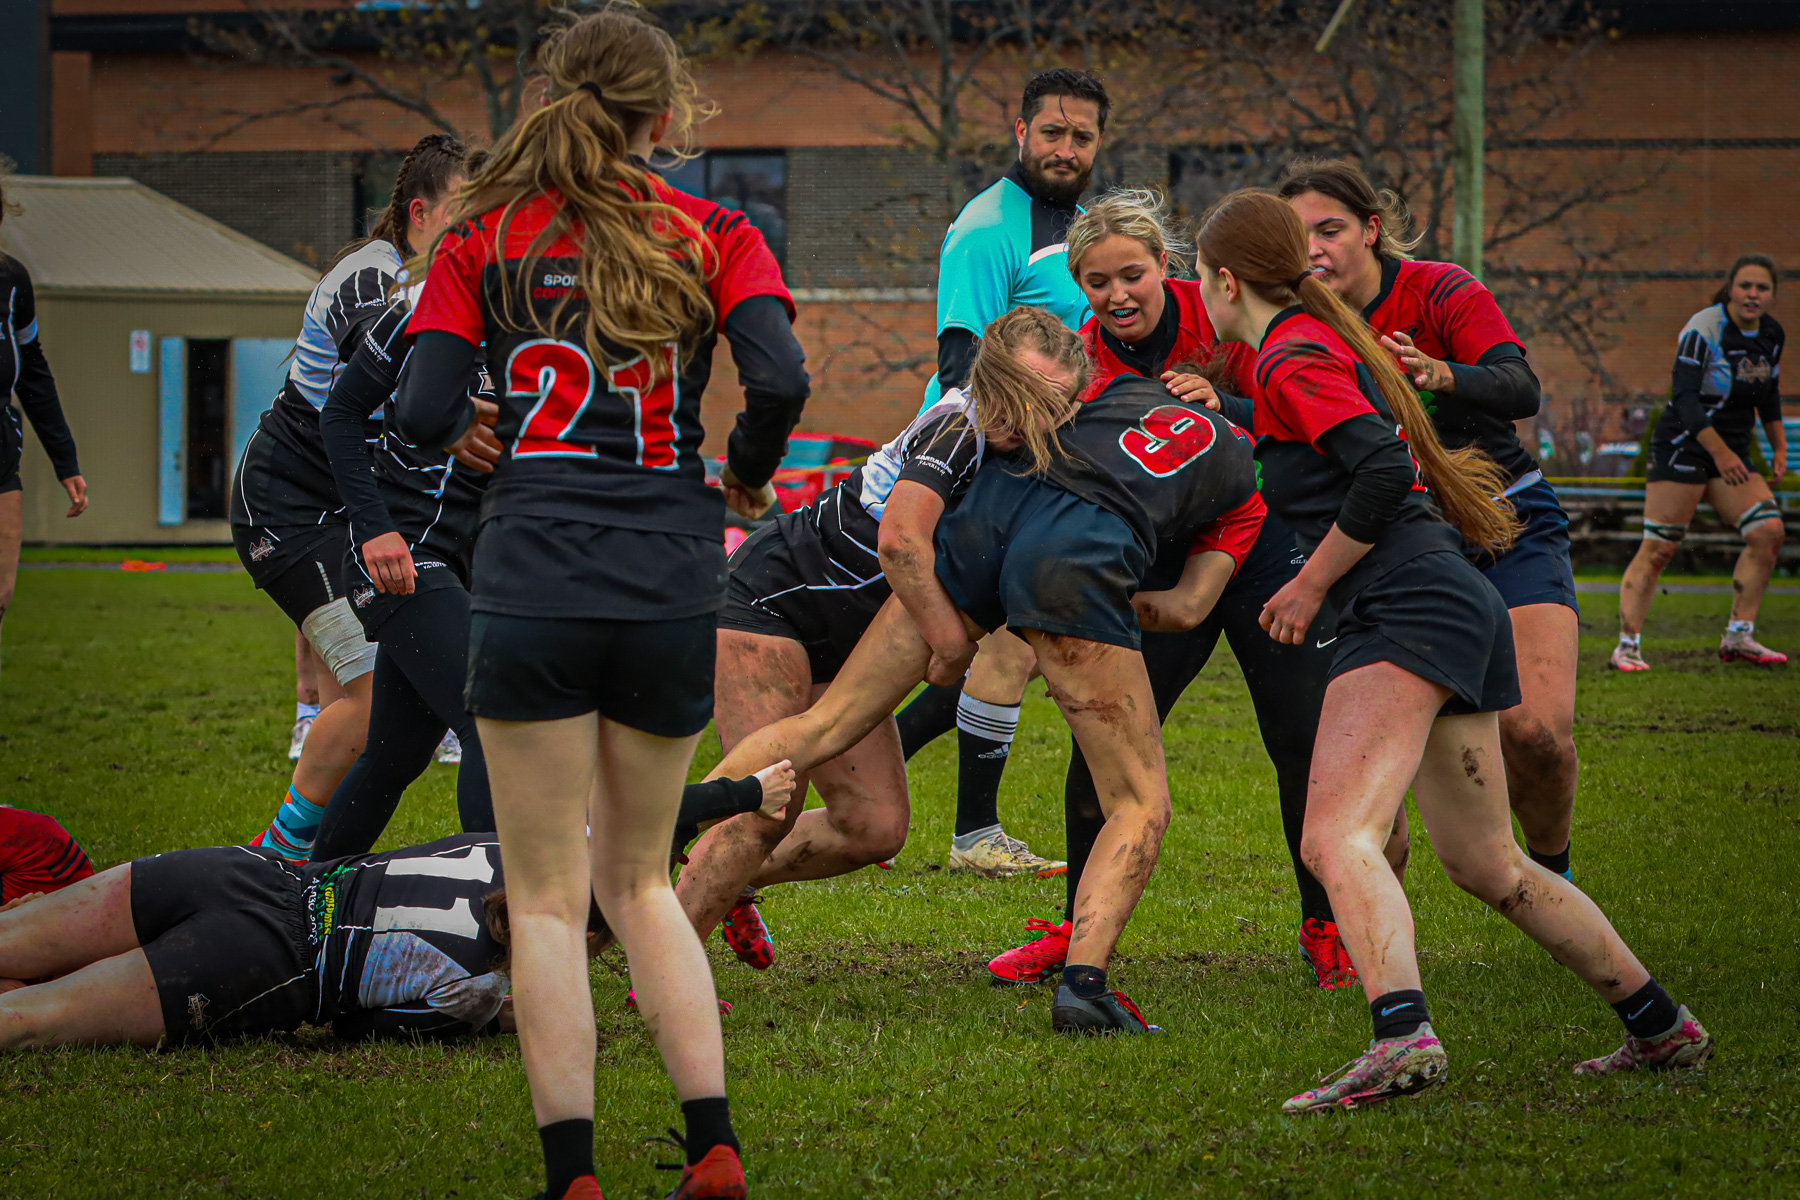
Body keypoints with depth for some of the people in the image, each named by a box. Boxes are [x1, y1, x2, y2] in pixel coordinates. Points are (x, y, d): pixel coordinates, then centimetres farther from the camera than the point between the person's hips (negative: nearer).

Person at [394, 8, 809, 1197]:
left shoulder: (484, 238, 4)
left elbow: (423, 416, -4)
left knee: (548, 897, 4)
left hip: (533, 576, -2)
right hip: (672, 582, 2)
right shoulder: (714, 237, 5)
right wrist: (746, 478, 9)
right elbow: (781, 383, -10)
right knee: (640, 878, 17)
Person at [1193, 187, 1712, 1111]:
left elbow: (1381, 472, -19)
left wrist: (1310, 585, -10)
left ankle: (1402, 1036, -43)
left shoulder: (1292, 360, -6)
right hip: (1457, 609, 10)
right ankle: (1662, 1027, 25)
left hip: (1409, 607, -10)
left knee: (1335, 838, -23)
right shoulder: (1324, 338, 22)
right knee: (1486, 866, 18)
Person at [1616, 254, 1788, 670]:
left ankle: (1738, 638, 2)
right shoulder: (1704, 329, -16)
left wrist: (1780, 448, 18)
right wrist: (1720, 452, -25)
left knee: (1769, 531, -5)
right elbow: (1684, 396, -21)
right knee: (1658, 548, -10)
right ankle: (1627, 646, -7)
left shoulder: (1772, 334, 7)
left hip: (1731, 454, 7)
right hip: (1684, 446, -7)